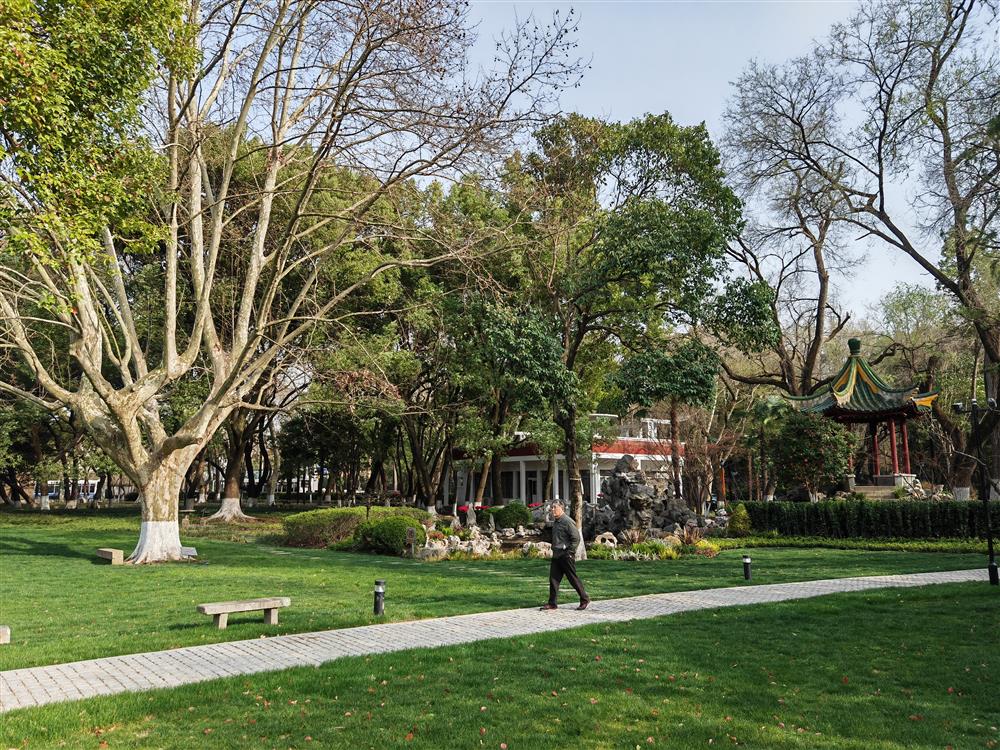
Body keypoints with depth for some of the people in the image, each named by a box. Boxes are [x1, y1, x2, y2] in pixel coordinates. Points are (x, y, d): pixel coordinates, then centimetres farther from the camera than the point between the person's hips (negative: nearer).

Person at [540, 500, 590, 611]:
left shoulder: (567, 522, -14)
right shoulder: (555, 522, 14)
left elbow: (576, 538, -17)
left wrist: (570, 552, -16)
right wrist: (554, 549, 15)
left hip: (566, 555, -9)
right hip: (556, 555, 9)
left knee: (573, 579, 1)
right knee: (553, 579, 5)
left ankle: (584, 599, 15)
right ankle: (552, 603, 8)